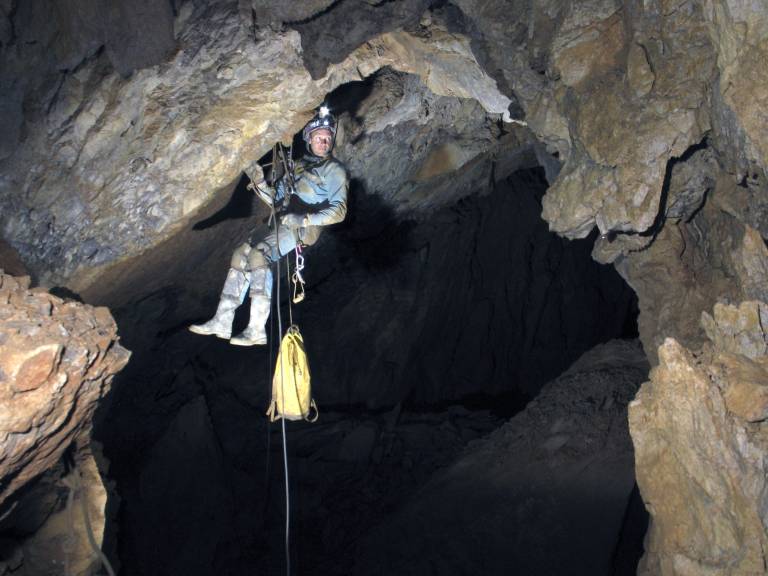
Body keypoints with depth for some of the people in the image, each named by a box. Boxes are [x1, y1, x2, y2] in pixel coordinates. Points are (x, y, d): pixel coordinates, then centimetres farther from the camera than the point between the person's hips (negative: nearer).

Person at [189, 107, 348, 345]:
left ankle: (257, 329, -32)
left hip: (306, 228, -8)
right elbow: (275, 197, 21)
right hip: (287, 224, 8)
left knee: (258, 255, -27)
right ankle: (222, 321, -3)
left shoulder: (334, 170, -2)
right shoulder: (300, 165, 21)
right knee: (241, 252, -3)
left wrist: (304, 219, -23)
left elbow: (339, 211, -12)